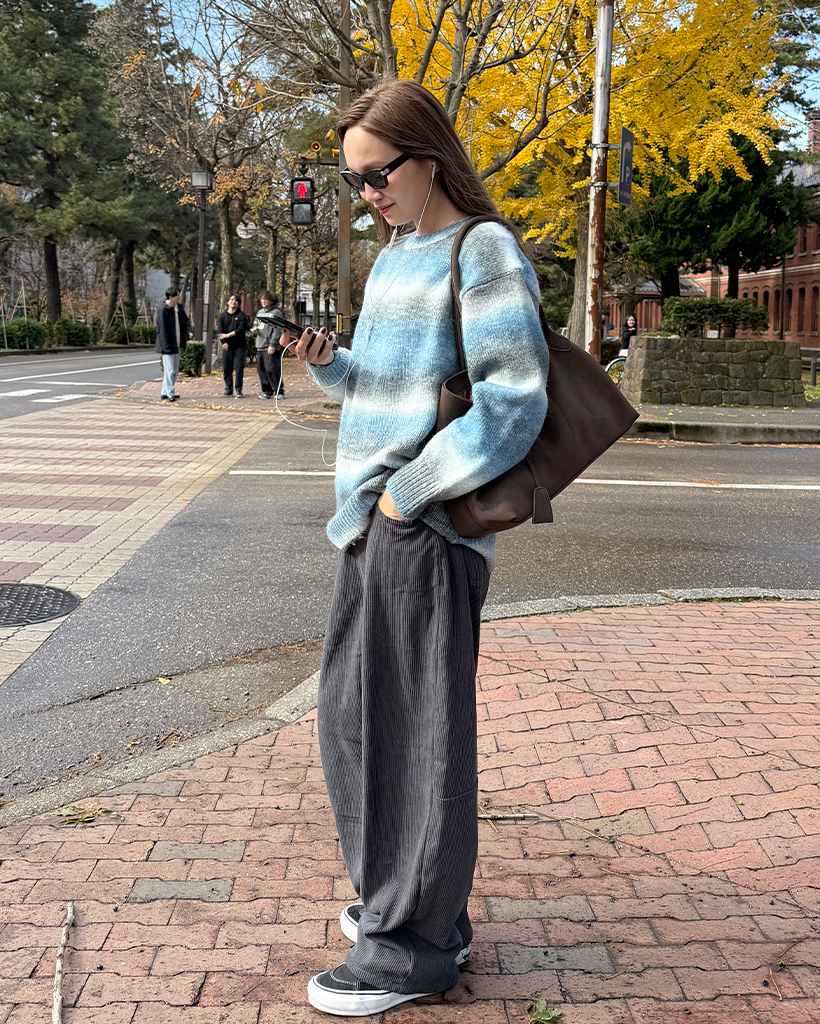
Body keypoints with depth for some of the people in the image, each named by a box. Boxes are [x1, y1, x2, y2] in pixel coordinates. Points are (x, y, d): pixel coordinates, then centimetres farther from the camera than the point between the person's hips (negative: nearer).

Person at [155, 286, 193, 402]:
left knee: (174, 370, 13)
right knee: (169, 370, -6)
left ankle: (165, 392, 22)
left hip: (176, 345, 9)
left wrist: (188, 331, -1)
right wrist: (166, 346, -20)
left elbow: (186, 320, 20)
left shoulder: (179, 308, 8)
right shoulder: (163, 310, -16)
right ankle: (169, 393, 1)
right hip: (167, 346, -9)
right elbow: (161, 328, -17)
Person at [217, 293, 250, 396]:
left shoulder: (241, 315, 5)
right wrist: (224, 342, -12)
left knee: (239, 368, -7)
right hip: (227, 346, 2)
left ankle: (238, 389, -1)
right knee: (227, 369, 2)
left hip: (239, 346, -2)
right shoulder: (222, 315, 12)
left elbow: (241, 329, -8)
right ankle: (228, 389, 11)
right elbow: (219, 330, 3)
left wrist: (228, 335, -14)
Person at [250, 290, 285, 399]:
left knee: (272, 369, -12)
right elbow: (255, 324, 29)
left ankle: (279, 391, -7)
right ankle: (267, 391, 15)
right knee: (261, 369, 8)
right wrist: (254, 330, 4)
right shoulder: (260, 312, 18)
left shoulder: (276, 313, -6)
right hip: (260, 346, 8)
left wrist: (272, 345, -18)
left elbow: (277, 330, -12)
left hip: (271, 347, -8)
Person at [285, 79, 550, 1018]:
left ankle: (415, 946, 15)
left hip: (428, 529, -9)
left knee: (415, 731, -1)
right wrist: (325, 362, 4)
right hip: (373, 522, 9)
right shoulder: (392, 255, 17)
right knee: (352, 713, 17)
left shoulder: (482, 252, -10)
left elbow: (513, 405, -18)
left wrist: (407, 491, -16)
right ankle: (400, 899, 34)